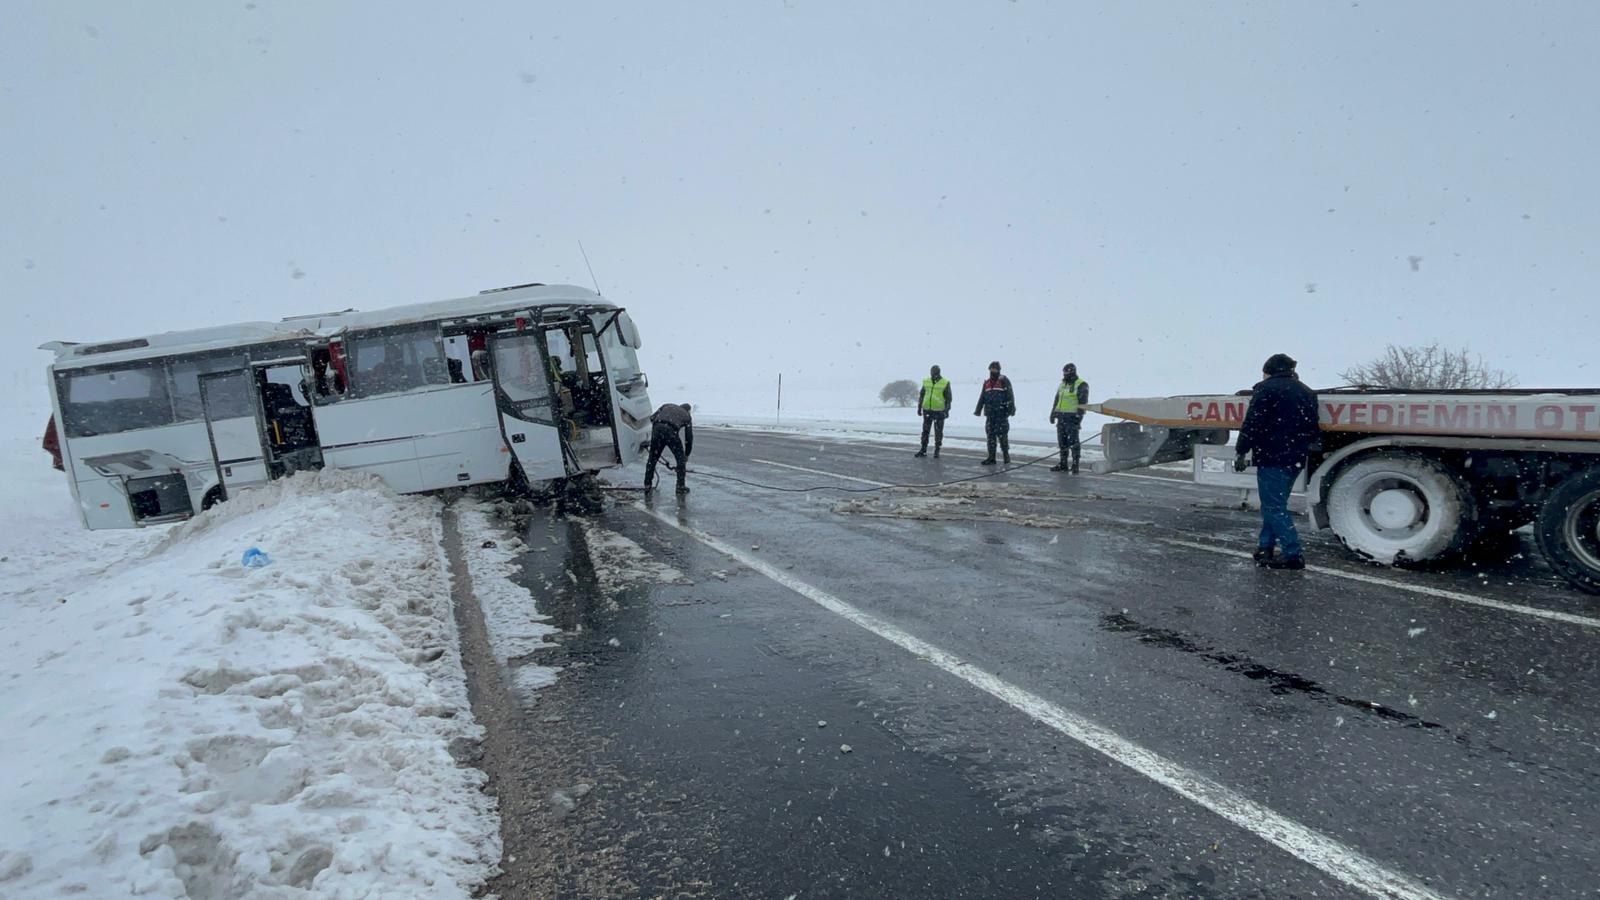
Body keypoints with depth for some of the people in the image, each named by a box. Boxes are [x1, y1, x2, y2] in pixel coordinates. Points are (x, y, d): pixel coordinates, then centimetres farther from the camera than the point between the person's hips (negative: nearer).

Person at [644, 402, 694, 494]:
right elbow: (689, 437, 25)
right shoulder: (687, 415, 27)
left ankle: (647, 485, 23)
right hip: (671, 431, -2)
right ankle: (680, 486, 17)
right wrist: (687, 455, 34)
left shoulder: (667, 405, 33)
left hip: (657, 429, 3)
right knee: (680, 458, 15)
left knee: (652, 458, 18)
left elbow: (652, 418, 19)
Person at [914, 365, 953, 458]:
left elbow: (949, 398, -3)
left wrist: (947, 410, -8)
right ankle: (923, 450, 16)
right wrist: (919, 408, 9)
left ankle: (937, 451, 11)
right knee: (925, 431, 9)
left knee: (938, 432, 3)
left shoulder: (945, 383, -5)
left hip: (939, 411, -3)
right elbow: (921, 395, 12)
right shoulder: (926, 382, 5)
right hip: (927, 410, 4)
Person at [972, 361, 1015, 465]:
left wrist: (1011, 408, -18)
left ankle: (1006, 456, 8)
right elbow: (982, 398, 20)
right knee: (990, 435, 5)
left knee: (1002, 435, -5)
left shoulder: (1004, 381, -3)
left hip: (1001, 413, -6)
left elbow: (1010, 396, -10)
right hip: (990, 414, 6)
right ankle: (991, 458, 10)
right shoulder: (987, 383, 17)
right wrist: (978, 410, 17)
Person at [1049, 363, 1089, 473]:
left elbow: (1083, 403, -13)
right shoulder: (1062, 385, 17)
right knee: (1062, 441, 10)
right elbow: (1057, 401, 23)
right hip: (1061, 417, 8)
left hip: (1072, 417, -8)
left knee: (1073, 441, -8)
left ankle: (1075, 464, -4)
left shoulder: (1081, 385, -7)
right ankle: (1063, 464, 18)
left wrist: (1079, 416, -20)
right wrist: (1053, 413, 19)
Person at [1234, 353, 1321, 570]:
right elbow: (1313, 429, 20)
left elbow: (1252, 425, -14)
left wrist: (1240, 452, -9)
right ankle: (1265, 547, 19)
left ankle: (1293, 554, -9)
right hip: (1296, 459, 8)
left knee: (1274, 506, -5)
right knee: (1275, 504, 17)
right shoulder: (1306, 392, 17)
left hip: (1272, 457, -8)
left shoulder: (1266, 389, -7)